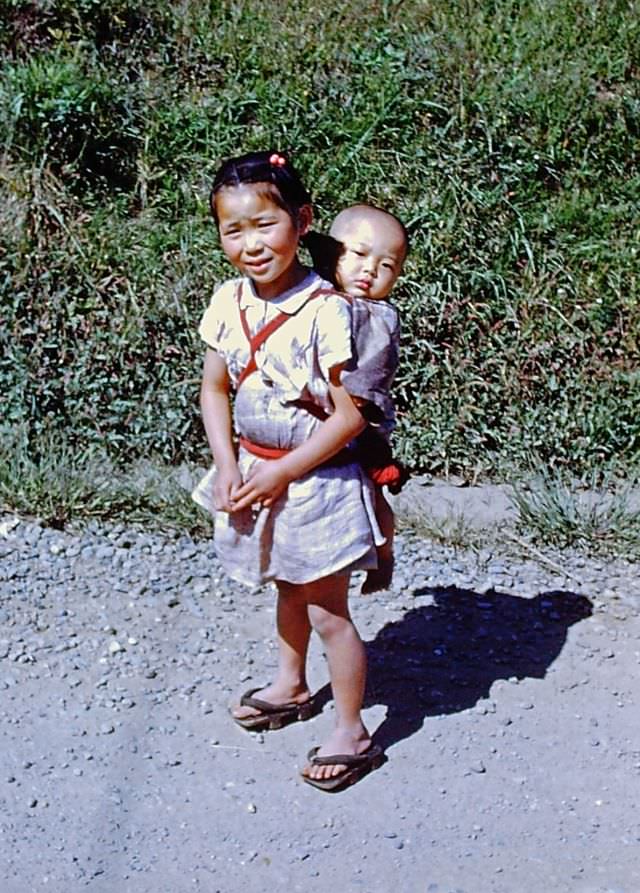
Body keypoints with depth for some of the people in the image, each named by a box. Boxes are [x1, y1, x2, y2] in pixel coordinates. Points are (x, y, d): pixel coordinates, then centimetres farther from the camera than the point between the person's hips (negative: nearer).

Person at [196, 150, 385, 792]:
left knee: (326, 611, 5)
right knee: (287, 589, 27)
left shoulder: (325, 311, -23)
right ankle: (291, 687, 49)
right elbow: (214, 389, 5)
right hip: (257, 474, 6)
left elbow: (350, 416, -21)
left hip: (318, 478, -6)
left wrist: (281, 473, -19)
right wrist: (228, 468, -5)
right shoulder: (228, 303, -4)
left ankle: (351, 733, 21)